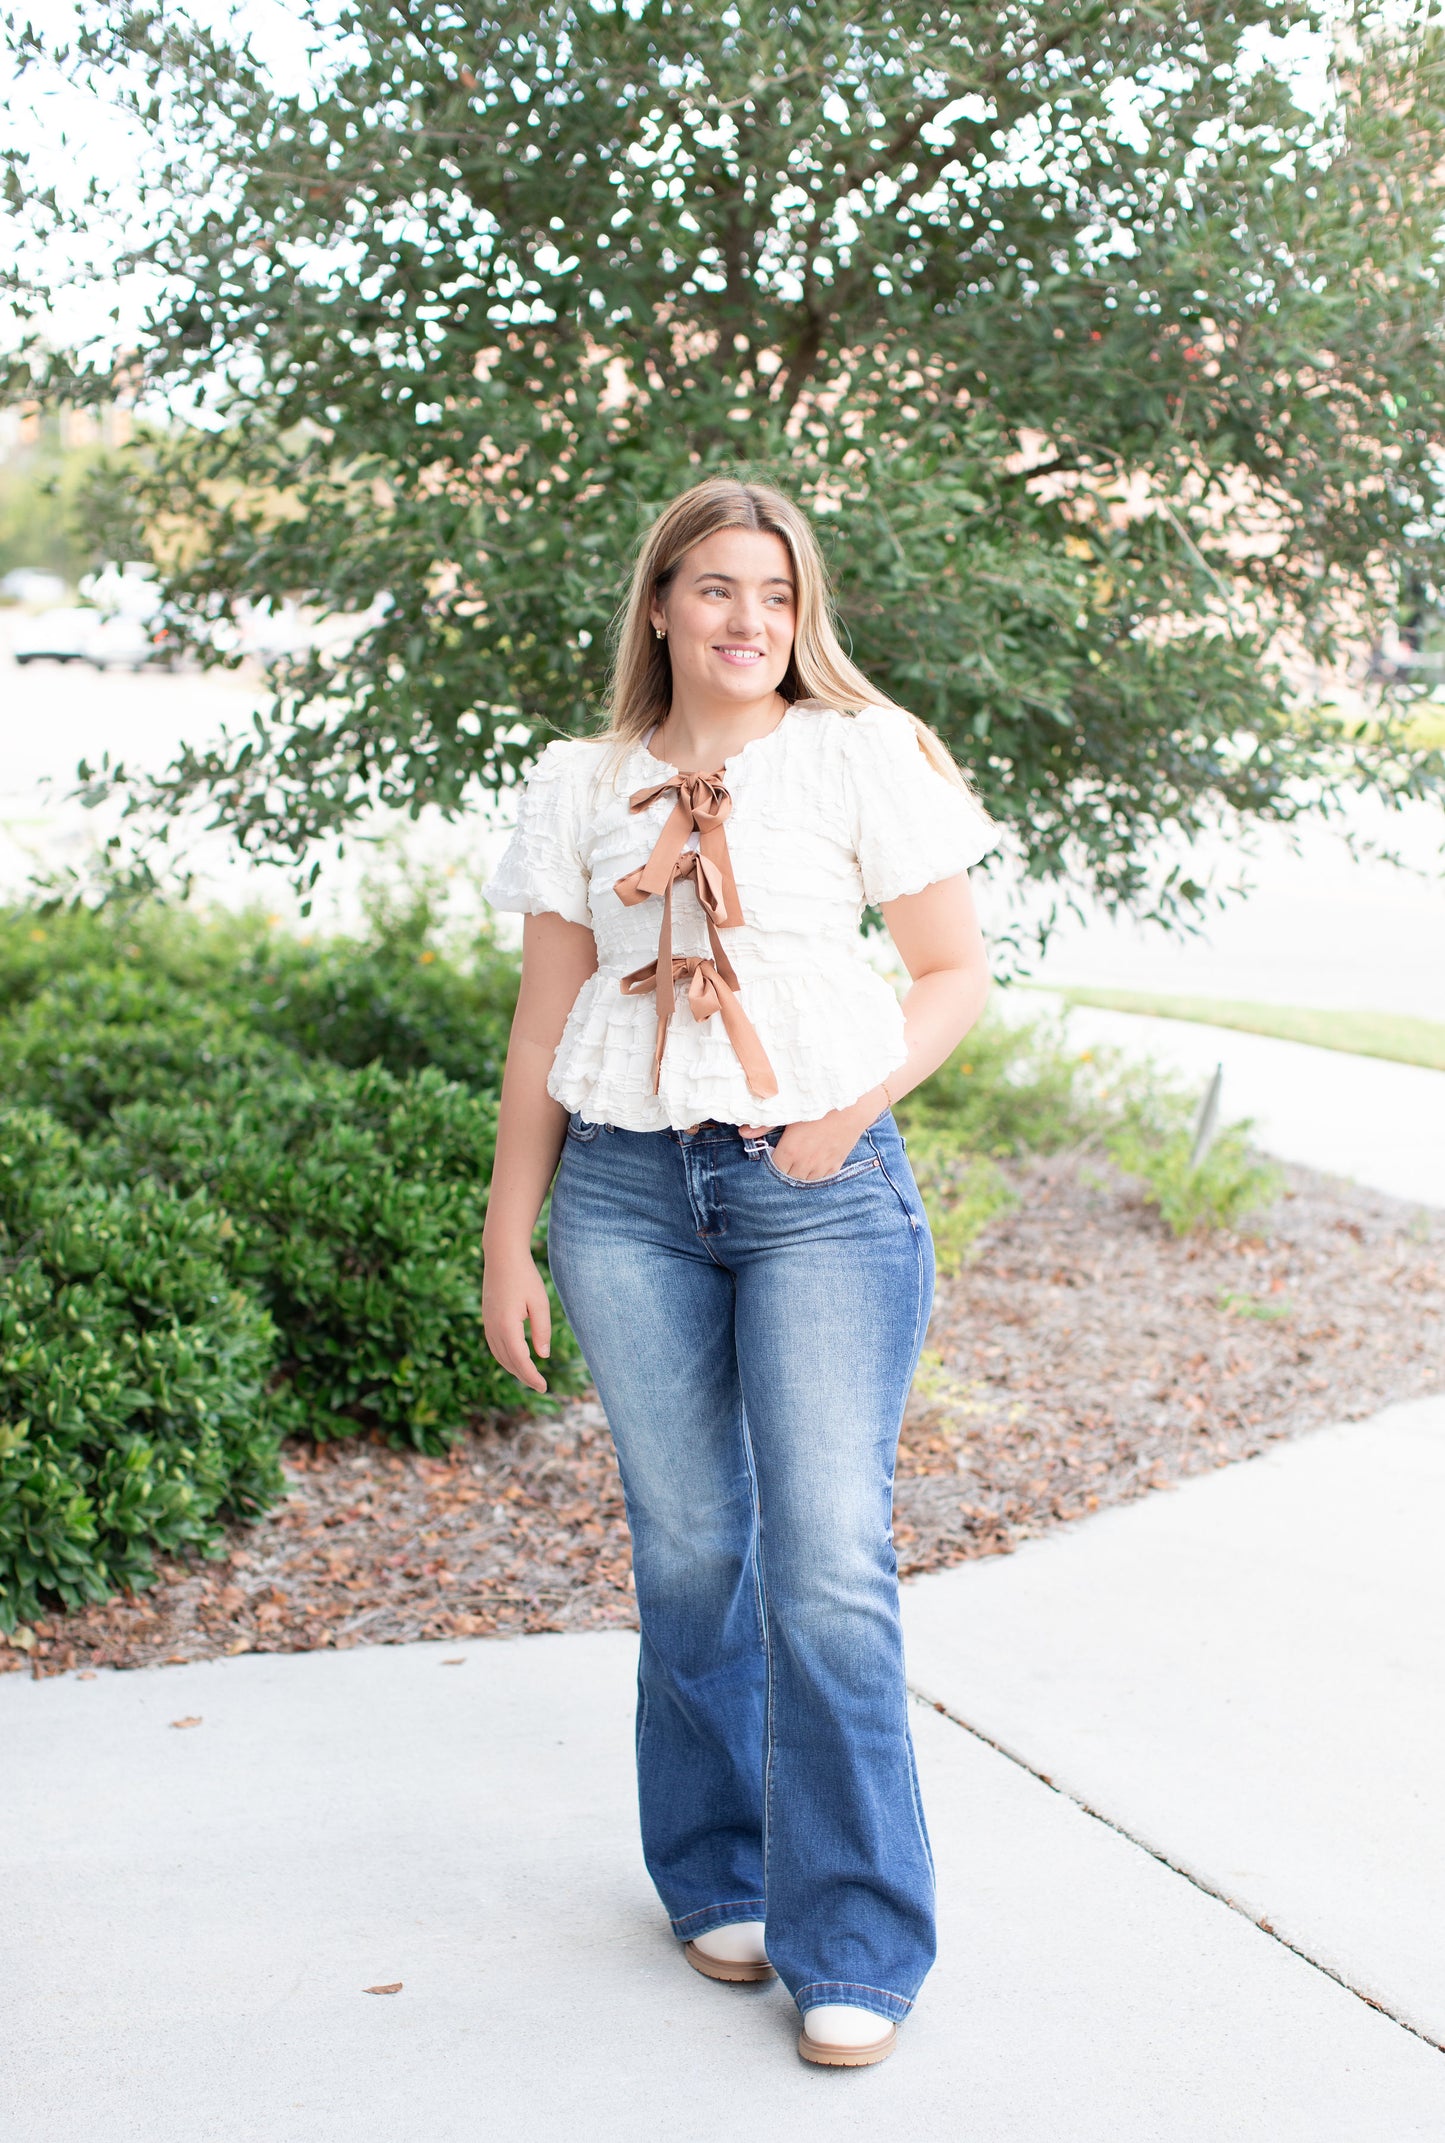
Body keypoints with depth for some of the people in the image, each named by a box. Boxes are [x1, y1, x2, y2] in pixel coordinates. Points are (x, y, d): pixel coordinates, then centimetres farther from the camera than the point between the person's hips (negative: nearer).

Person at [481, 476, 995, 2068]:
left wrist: (854, 1109, -9)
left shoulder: (861, 755, 4)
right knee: (689, 1555, 8)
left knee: (829, 1568, -7)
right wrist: (508, 1244, 9)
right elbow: (543, 1026, 12)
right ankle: (719, 1885, 26)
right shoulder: (580, 787, 10)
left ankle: (854, 1951, 4)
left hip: (820, 1191, -2)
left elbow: (956, 969, 5)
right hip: (626, 1190, 3)